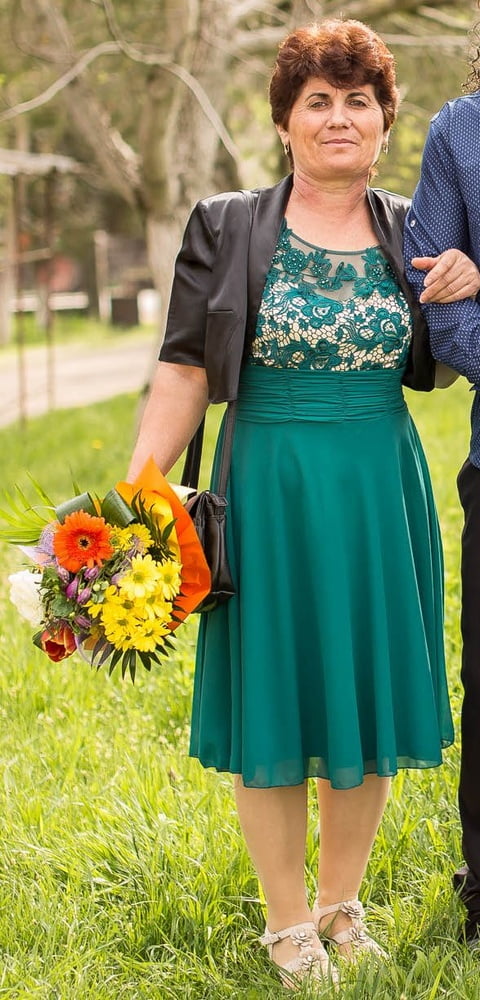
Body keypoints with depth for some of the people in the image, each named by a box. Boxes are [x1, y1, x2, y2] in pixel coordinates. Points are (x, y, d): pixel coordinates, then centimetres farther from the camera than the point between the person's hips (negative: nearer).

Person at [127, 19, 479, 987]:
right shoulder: (227, 227, -1)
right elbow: (185, 373, -4)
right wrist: (132, 498, -12)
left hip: (384, 489, 3)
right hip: (272, 490, -3)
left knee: (371, 698, 10)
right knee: (274, 701, 4)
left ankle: (342, 904, 29)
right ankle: (287, 926, 20)